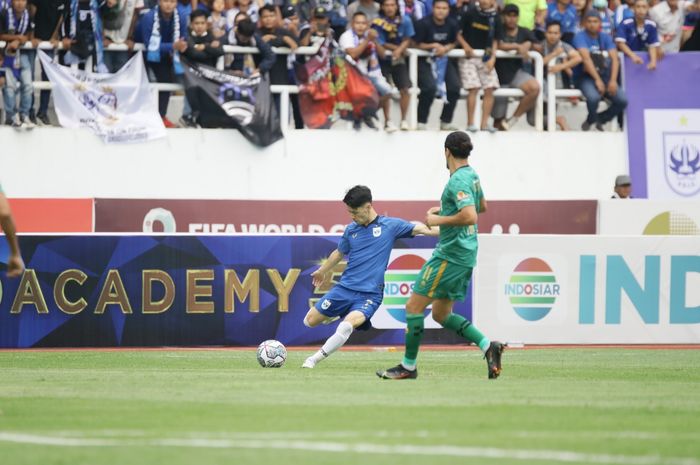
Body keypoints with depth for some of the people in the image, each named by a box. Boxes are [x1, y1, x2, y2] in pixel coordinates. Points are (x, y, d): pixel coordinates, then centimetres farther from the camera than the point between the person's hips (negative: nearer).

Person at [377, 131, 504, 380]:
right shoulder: (472, 175, 13)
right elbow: (481, 206, 30)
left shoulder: (458, 180, -17)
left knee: (414, 306, -2)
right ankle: (488, 346, 2)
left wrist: (439, 220, -17)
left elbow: (470, 216, -30)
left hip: (450, 255, -10)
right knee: (441, 315, 14)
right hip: (465, 255, 10)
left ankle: (408, 366, 3)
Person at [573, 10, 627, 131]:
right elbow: (586, 58, -20)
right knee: (594, 97, -36)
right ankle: (594, 120, -1)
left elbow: (615, 58, -4)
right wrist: (597, 80, -31)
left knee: (622, 101, -16)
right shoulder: (580, 37, -8)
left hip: (604, 75, 5)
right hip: (584, 77, -5)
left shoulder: (605, 38, 7)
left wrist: (613, 80, -20)